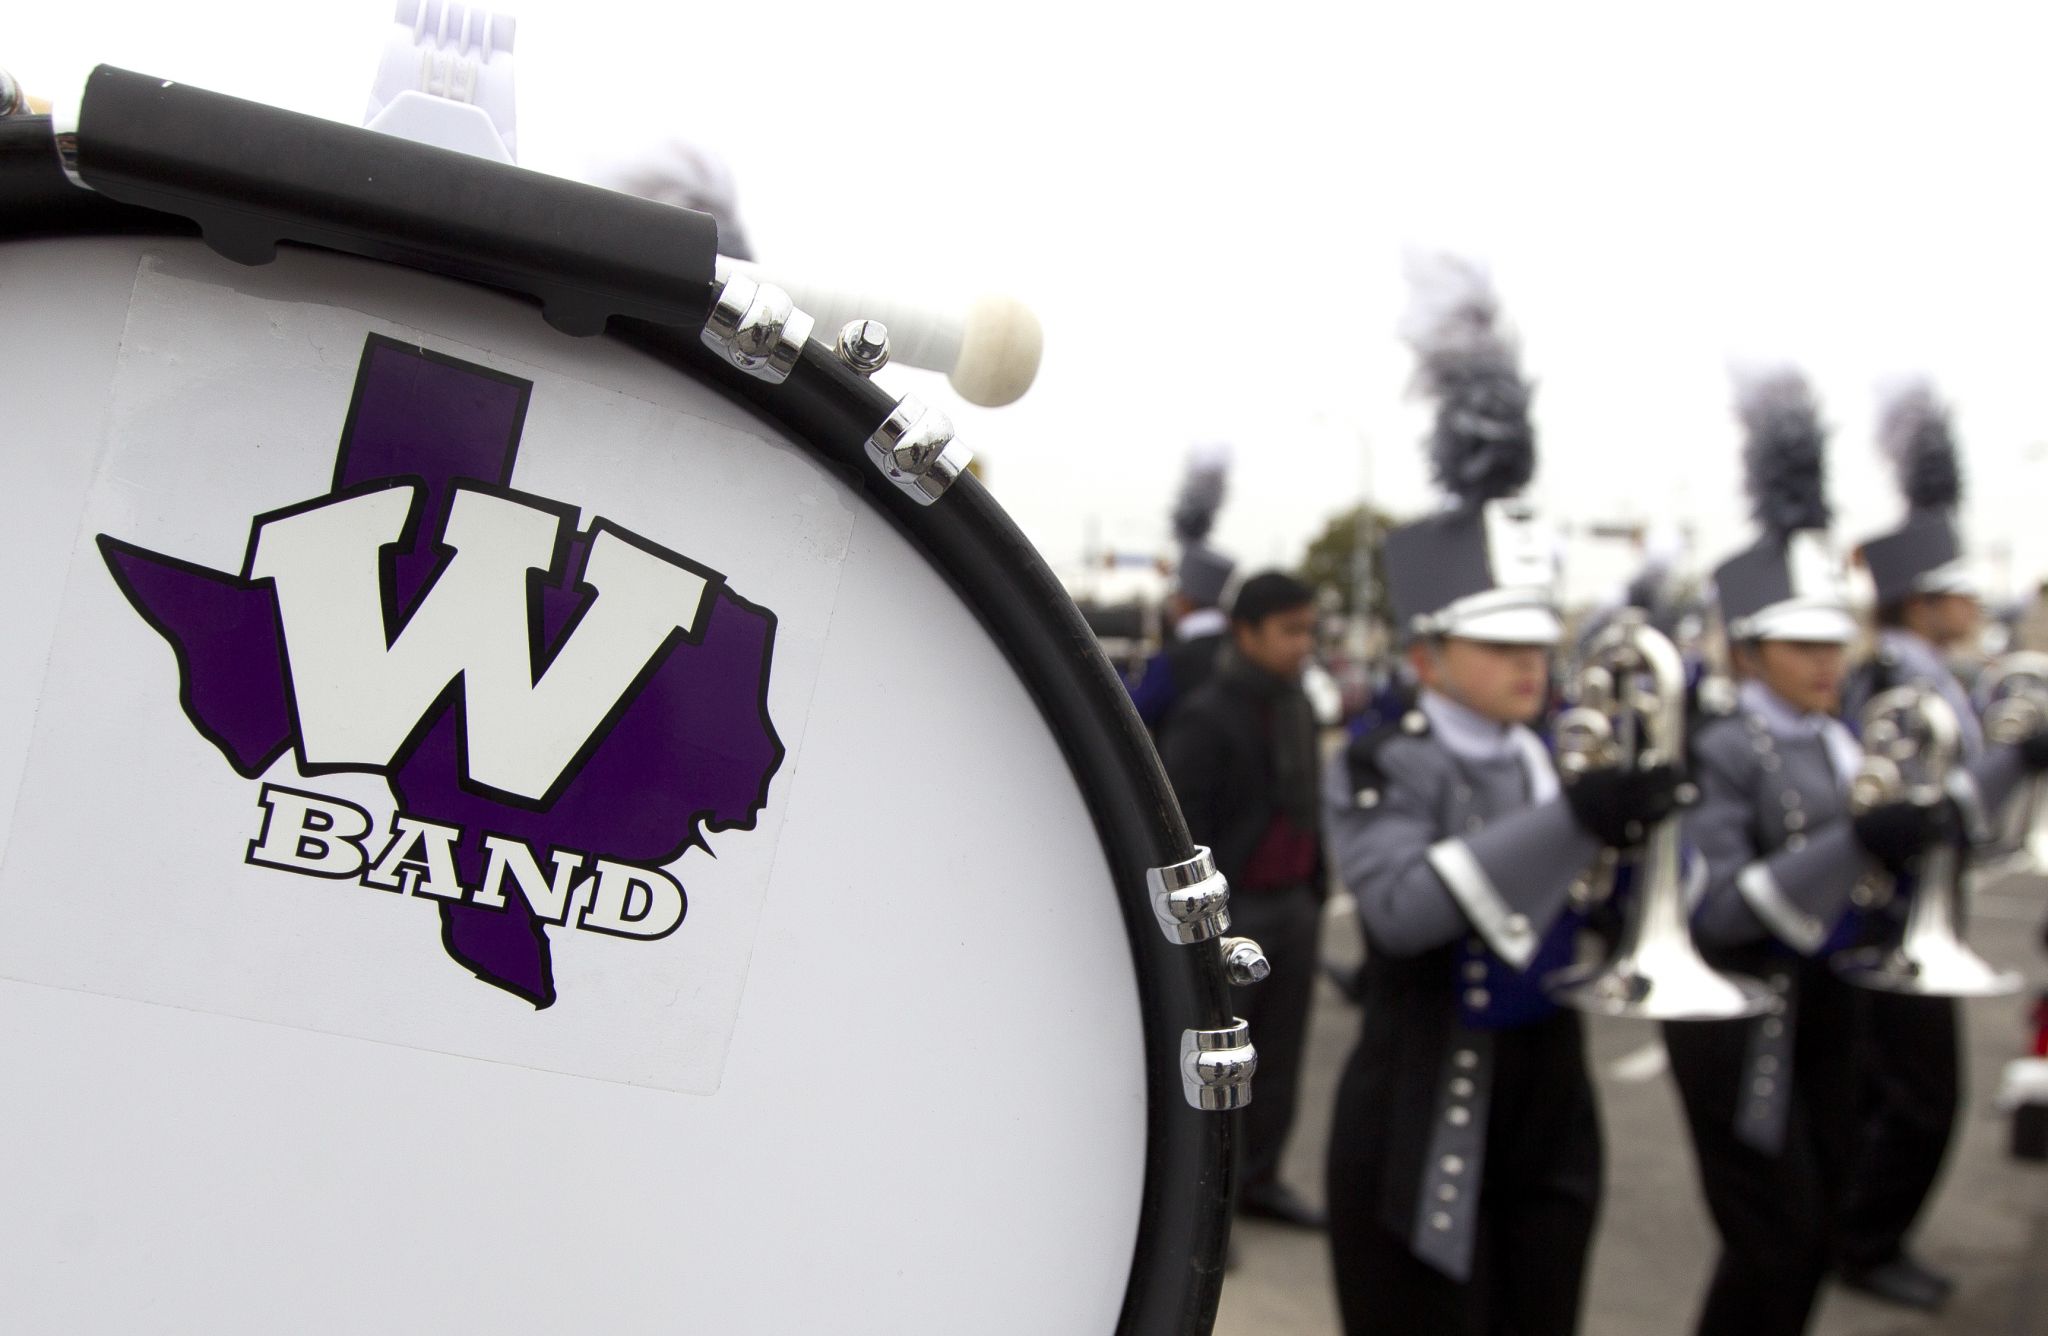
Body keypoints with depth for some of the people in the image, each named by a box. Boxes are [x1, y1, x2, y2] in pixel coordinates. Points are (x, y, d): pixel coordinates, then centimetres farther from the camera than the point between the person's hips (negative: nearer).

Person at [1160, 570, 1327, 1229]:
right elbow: (1180, 823, -15)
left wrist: (1315, 894, 16)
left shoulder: (1297, 707, 11)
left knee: (1279, 1051, 13)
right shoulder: (1205, 717, -14)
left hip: (1291, 902, 8)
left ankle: (1259, 1179, 25)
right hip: (1232, 909, -8)